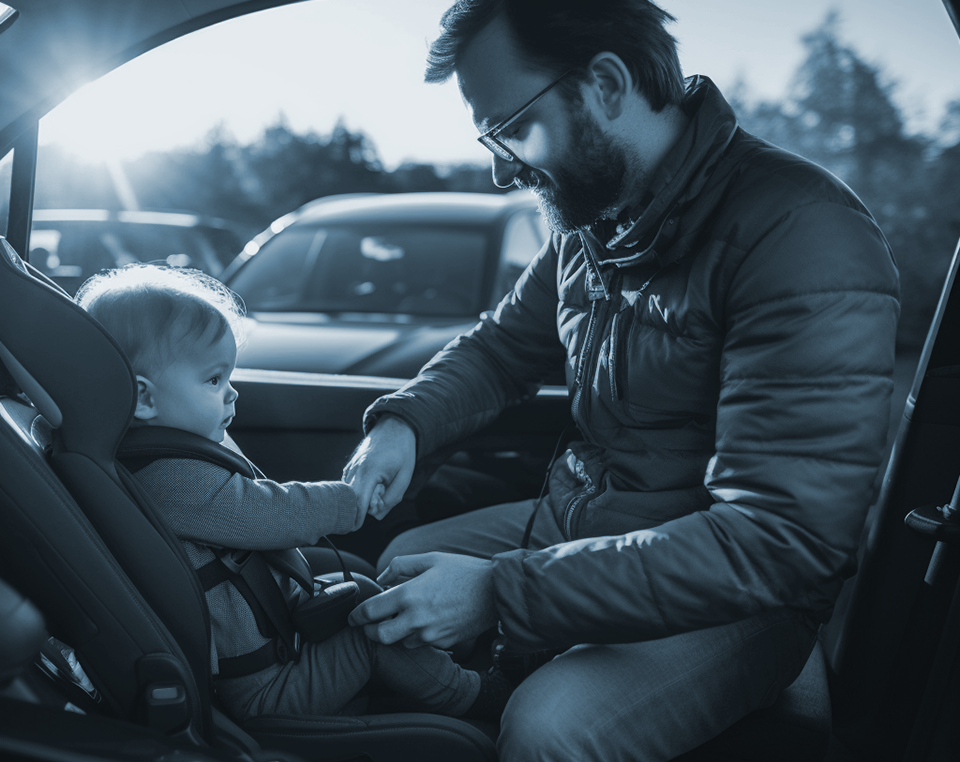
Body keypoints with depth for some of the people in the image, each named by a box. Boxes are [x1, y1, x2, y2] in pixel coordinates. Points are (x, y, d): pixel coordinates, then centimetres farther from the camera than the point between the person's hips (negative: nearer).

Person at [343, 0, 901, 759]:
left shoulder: (804, 239, -26)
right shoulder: (589, 222, 0)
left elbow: (779, 538, -31)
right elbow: (501, 346, 15)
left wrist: (498, 591, -31)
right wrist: (406, 420, -7)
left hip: (733, 591, -7)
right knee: (395, 567, 5)